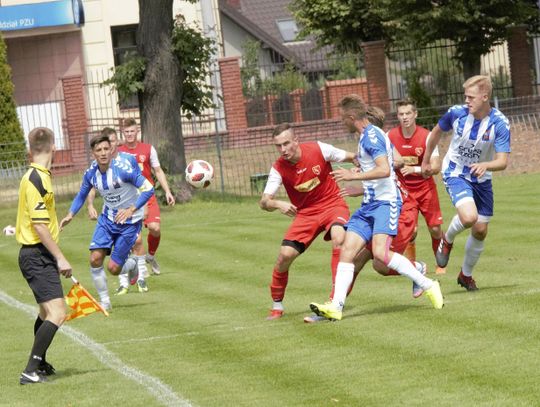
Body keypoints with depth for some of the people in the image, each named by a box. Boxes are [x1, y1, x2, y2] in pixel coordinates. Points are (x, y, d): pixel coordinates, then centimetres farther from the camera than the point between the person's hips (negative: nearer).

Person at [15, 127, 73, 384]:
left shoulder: (36, 176, 13)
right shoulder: (37, 180, -18)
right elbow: (40, 226, -22)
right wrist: (60, 258, -19)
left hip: (37, 255, 10)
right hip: (38, 255, -10)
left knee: (47, 312, 24)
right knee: (57, 314, -17)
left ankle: (40, 364, 39)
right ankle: (30, 371, -20)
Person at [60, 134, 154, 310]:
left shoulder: (123, 169, -24)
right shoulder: (91, 173, -6)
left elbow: (148, 189, -23)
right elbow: (82, 195, 12)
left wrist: (131, 210, -31)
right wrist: (70, 215, -1)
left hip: (129, 222, -5)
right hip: (108, 218, 5)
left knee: (113, 268, -7)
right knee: (95, 259, -10)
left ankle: (131, 265, 30)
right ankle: (104, 301, 8)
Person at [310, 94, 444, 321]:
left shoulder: (371, 136, -13)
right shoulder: (369, 136, 18)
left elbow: (384, 170, -25)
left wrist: (354, 176, -20)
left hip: (385, 202, -10)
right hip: (370, 204, 10)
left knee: (380, 253, -23)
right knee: (347, 250, -3)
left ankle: (428, 286, -10)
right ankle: (336, 306, -8)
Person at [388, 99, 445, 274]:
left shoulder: (426, 136, -12)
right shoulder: (390, 136, -6)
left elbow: (436, 167, -16)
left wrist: (414, 169, -28)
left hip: (426, 188, 0)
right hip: (404, 190, 0)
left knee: (435, 229, 0)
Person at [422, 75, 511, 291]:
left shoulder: (499, 124, -19)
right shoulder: (457, 113, -16)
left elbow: (502, 162, -23)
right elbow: (437, 132, 5)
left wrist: (485, 165, -45)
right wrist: (426, 160, 14)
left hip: (481, 178, 2)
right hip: (455, 173, -2)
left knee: (480, 230, 6)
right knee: (469, 217, -28)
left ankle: (466, 275, 29)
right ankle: (447, 240, 7)